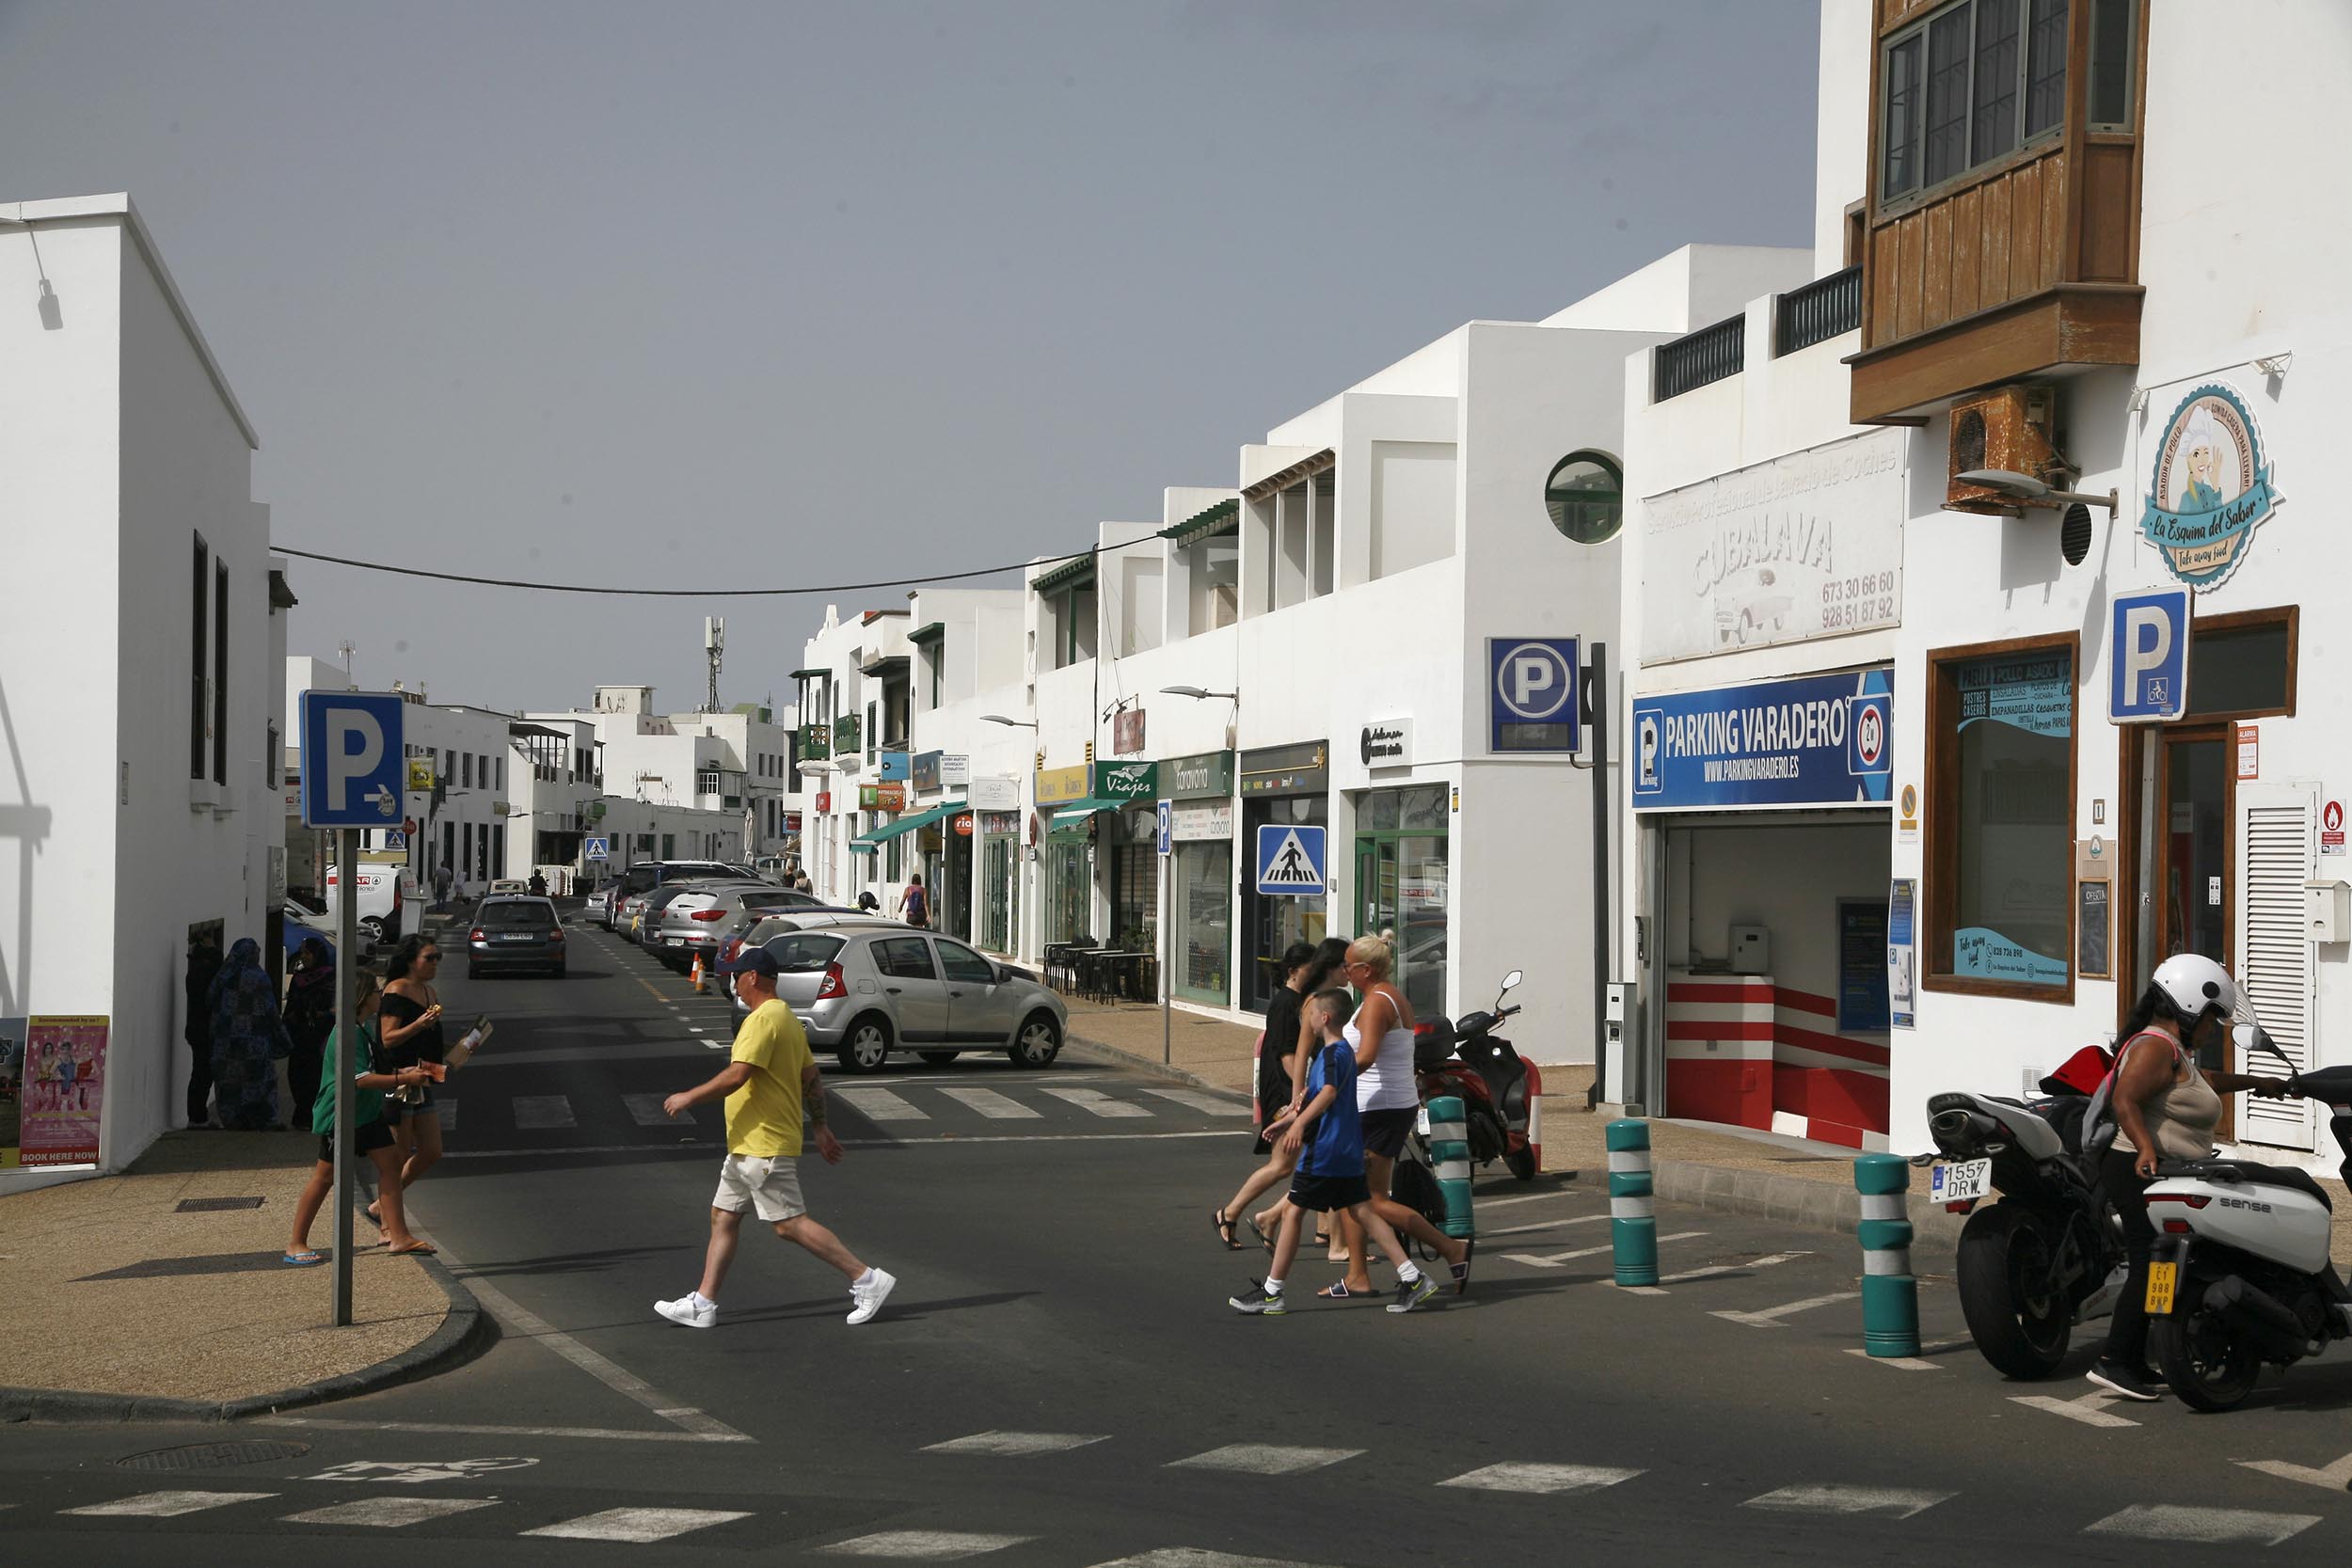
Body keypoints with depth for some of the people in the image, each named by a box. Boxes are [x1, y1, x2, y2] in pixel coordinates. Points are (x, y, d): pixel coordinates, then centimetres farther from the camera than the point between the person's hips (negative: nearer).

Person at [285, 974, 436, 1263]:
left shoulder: (366, 1027, 11)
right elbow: (362, 1079, -26)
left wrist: (401, 1073, 12)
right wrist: (404, 1080, -22)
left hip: (367, 1112, 9)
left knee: (390, 1162, 4)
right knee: (325, 1176, -2)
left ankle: (398, 1235, 7)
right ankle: (296, 1245, 7)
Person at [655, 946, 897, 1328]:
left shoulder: (764, 1020, -17)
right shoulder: (786, 1018, 15)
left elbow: (735, 1076, -26)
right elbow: (812, 1078, 19)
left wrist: (689, 1097, -15)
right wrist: (820, 1127, 22)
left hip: (764, 1146, -11)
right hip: (747, 1146, 11)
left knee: (790, 1224, -9)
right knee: (723, 1217, 13)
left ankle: (866, 1280, -7)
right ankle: (703, 1304, 16)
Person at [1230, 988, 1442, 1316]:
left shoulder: (1333, 1053, -14)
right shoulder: (1343, 1050, 17)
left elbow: (1329, 1093, -33)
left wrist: (1299, 1124, -42)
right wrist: (1290, 1120, 37)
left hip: (1323, 1152, -10)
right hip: (1347, 1152, 10)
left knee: (1293, 1213, -2)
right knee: (1362, 1212, 8)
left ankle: (1270, 1293, 4)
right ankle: (1412, 1278, 1)